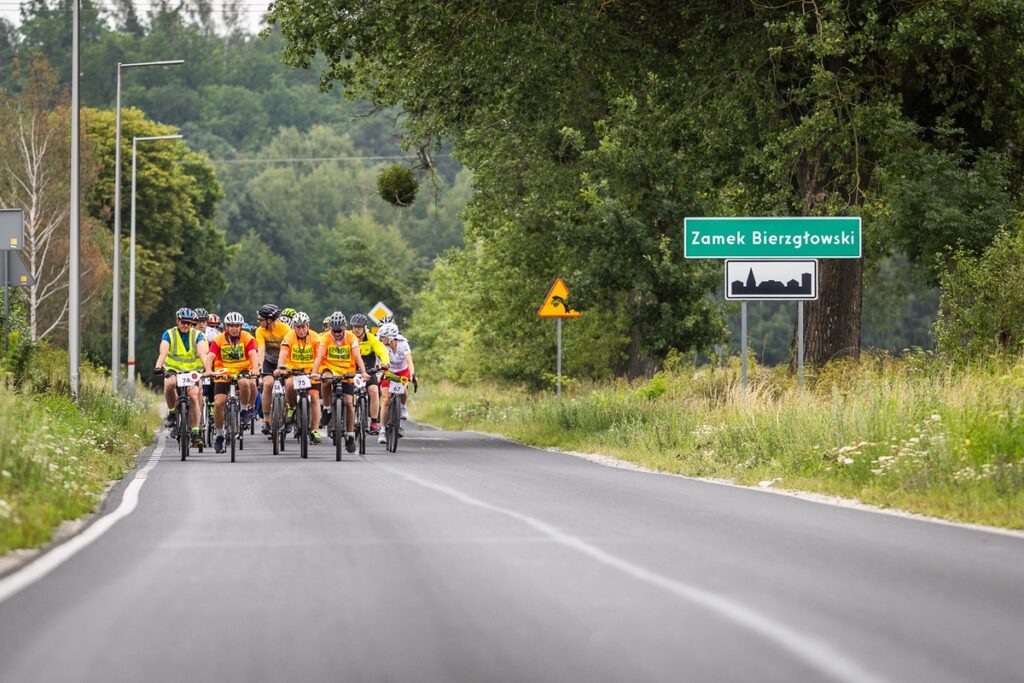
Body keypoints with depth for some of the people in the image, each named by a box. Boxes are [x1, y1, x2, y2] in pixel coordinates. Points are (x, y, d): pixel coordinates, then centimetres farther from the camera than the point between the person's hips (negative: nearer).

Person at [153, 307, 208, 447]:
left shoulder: (197, 335, -4)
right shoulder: (169, 334, -6)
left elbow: (202, 353, -20)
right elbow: (163, 352, -21)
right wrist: (158, 367, -40)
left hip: (193, 371, 1)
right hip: (173, 369, -1)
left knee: (193, 396, -19)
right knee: (169, 384, -34)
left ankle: (195, 432, -12)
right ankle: (172, 412, -11)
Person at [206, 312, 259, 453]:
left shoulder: (247, 338, -6)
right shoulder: (219, 339, -5)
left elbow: (253, 354, -18)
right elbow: (210, 356, -14)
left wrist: (255, 369, -37)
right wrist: (208, 370, -34)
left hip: (242, 372, -1)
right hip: (223, 374, 1)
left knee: (245, 383, -36)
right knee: (218, 403, -12)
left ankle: (245, 410, -10)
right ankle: (219, 436, 5)